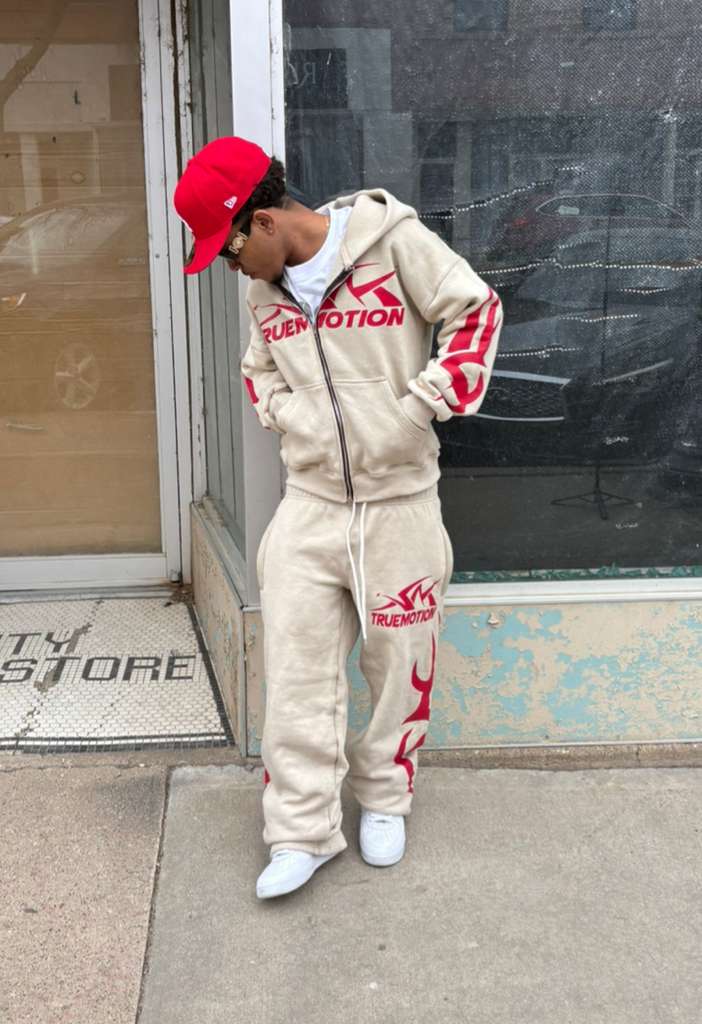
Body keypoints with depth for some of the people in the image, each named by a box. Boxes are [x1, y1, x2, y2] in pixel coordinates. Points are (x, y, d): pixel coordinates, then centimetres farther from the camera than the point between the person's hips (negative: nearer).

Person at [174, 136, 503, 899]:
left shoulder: (392, 240, -11)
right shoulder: (264, 286, 6)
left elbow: (475, 312, -7)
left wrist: (422, 406, -10)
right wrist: (287, 417, 1)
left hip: (399, 502, -4)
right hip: (310, 503, 4)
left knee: (398, 663, 10)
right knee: (297, 669, 2)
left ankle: (385, 801, 32)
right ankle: (304, 831, 15)